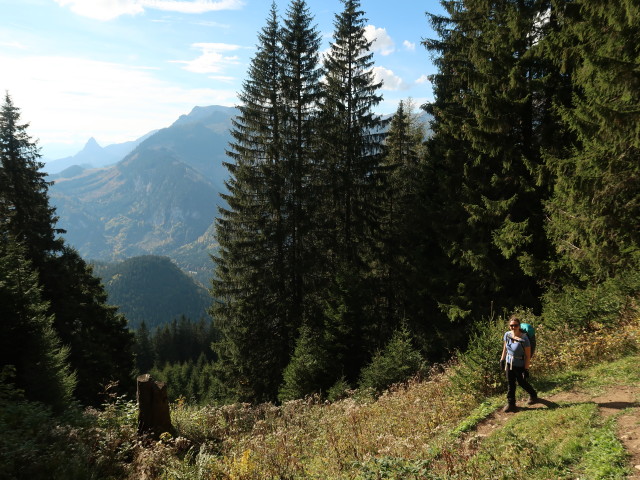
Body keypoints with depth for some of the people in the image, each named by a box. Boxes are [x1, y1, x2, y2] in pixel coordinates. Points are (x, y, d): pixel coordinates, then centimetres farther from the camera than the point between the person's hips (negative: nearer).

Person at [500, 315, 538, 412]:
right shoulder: (507, 335, -9)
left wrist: (526, 369, -18)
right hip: (509, 363, 4)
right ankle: (511, 404, 21)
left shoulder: (524, 339, -25)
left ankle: (533, 395, 45)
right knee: (510, 384, 10)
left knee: (522, 382, 16)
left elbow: (528, 356, -19)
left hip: (520, 365, -4)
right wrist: (502, 359, 12)